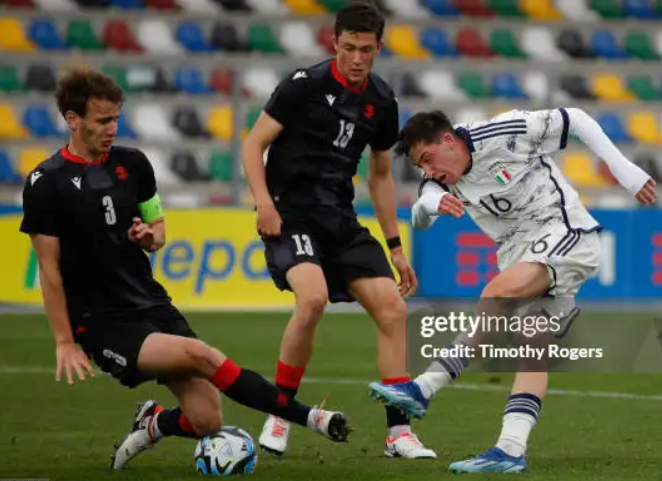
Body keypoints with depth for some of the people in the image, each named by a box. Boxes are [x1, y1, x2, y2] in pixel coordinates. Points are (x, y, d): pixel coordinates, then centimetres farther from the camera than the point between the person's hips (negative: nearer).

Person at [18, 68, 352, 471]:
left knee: (207, 422, -8)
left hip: (152, 305, 5)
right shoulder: (47, 184, -8)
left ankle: (152, 426, 25)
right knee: (199, 355, -29)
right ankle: (310, 418, -24)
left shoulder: (132, 164, 6)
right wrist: (65, 342, -8)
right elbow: (49, 268, -6)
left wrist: (150, 237, -6)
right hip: (102, 322, -5)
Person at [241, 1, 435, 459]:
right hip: (292, 213, -6)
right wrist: (264, 203, -21)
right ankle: (279, 414, -13)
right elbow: (254, 145, -6)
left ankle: (399, 432, 3)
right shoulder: (305, 84, -9)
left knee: (392, 309, -5)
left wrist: (395, 247, 18)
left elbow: (381, 175, 20)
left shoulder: (382, 101, 8)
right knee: (314, 298, -30)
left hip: (341, 219, 6)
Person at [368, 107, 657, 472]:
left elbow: (576, 120, -7)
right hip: (521, 252, 8)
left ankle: (425, 388, -34)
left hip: (566, 234, -8)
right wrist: (432, 202, -35)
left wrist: (624, 170, -10)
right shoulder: (443, 179, 4)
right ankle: (511, 450, -15)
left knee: (497, 292, -27)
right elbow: (419, 219, -11)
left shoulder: (505, 133, -14)